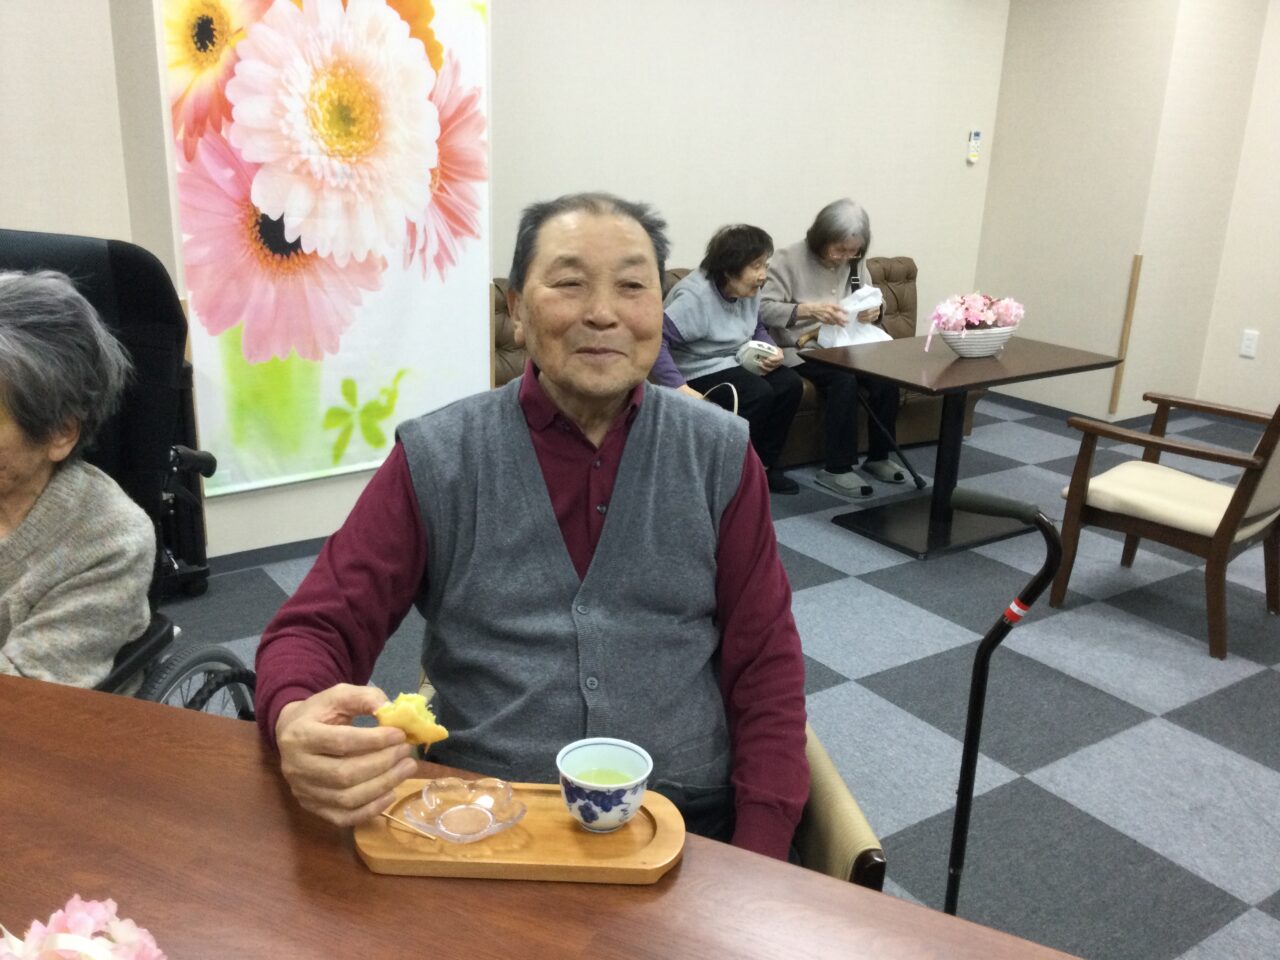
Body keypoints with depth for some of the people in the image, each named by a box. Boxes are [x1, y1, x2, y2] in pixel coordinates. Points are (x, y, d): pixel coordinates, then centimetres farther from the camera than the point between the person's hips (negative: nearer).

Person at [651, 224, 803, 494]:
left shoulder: (749, 291, 1)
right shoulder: (695, 295, -25)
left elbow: (756, 329, 19)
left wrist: (772, 350, -4)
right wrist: (679, 388, -39)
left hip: (734, 364, 8)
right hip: (698, 371, -8)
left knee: (790, 384, -11)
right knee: (759, 393, -28)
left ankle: (763, 466, 1)